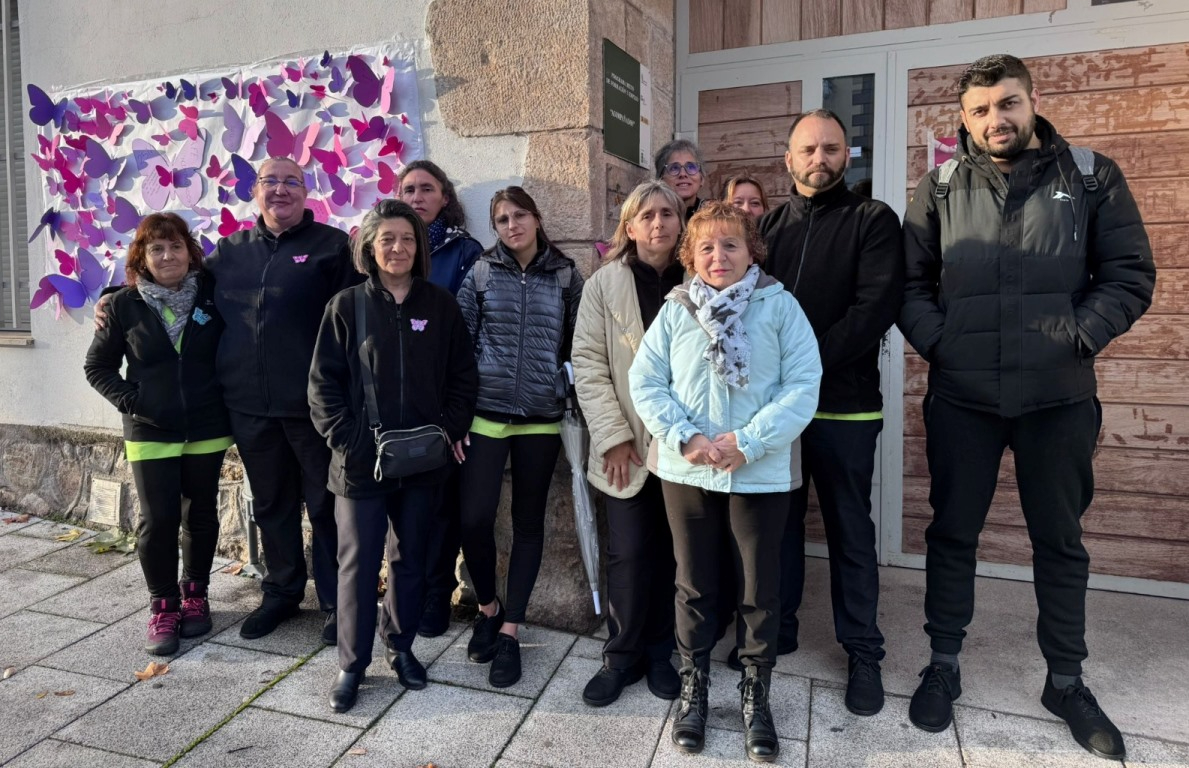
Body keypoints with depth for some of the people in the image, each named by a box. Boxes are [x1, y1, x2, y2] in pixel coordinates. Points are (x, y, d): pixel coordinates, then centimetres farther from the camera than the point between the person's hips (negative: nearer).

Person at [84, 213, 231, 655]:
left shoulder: (212, 295, -3)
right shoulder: (124, 305, -2)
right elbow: (98, 367, 6)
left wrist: (225, 397, -7)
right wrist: (129, 401, -7)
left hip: (207, 430, 1)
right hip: (150, 433, 0)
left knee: (201, 516, 11)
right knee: (158, 520, 1)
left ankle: (195, 595, 27)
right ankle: (163, 606, 16)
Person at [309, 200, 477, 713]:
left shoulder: (440, 305, 4)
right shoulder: (347, 306, 0)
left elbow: (463, 376, 5)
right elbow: (324, 382, -2)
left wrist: (450, 429, -6)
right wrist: (345, 438, -11)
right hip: (361, 460, -2)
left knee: (412, 557, 13)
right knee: (358, 561, 4)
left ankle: (400, 646, 32)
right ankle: (352, 664, 19)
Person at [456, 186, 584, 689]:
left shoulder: (565, 276, 4)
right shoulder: (482, 272, 4)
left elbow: (578, 344, 8)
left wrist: (570, 391, 2)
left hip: (542, 418, 1)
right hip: (486, 414, 0)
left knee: (528, 521, 6)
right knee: (474, 517, -6)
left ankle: (510, 630, 19)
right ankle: (487, 607, 23)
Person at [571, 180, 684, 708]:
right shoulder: (604, 284, 1)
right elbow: (588, 363, -3)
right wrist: (613, 436, -9)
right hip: (628, 445, -1)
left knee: (670, 552, 9)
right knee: (629, 553, 1)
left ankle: (660, 653, 26)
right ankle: (623, 655, 19)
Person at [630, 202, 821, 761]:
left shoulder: (780, 306, -3)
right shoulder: (674, 311, 2)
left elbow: (803, 384, -9)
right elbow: (645, 382, -1)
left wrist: (749, 441, -18)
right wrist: (684, 439, -14)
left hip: (761, 473, -1)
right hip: (685, 472, 2)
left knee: (761, 588, 11)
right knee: (694, 583, 15)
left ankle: (755, 693, 31)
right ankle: (693, 685, 34)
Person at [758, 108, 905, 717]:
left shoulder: (873, 221, 1)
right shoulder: (768, 226, 12)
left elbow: (875, 308, -12)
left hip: (843, 405, -3)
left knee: (850, 530, 7)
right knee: (778, 521, 13)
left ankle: (862, 651, 22)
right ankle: (777, 628, 30)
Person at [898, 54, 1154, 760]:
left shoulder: (1092, 177, 3)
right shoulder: (940, 190, 4)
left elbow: (1131, 274, 0)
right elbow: (909, 283, 3)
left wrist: (1075, 339, -12)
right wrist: (937, 342, -11)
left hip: (1060, 399, 0)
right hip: (961, 398, 0)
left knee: (1060, 540, 12)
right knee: (952, 533, 9)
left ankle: (1066, 680, 31)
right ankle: (944, 666, 26)